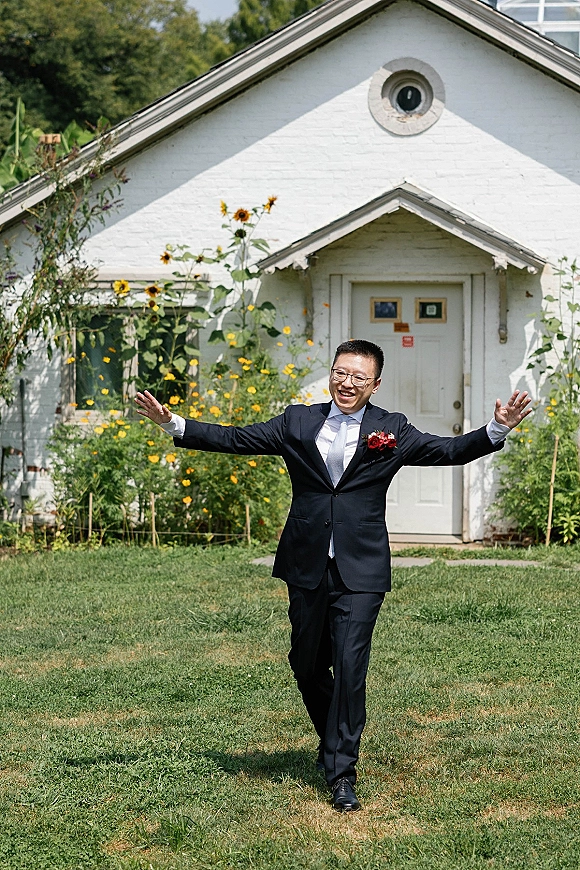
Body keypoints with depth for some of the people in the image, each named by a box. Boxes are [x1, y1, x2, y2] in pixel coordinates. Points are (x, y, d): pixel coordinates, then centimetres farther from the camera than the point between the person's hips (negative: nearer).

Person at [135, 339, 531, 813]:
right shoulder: (297, 422, 7)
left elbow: (450, 451, -2)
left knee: (350, 667, -9)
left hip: (360, 573, -3)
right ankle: (332, 741, 39)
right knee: (307, 663, 13)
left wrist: (497, 430, -18)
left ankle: (342, 772, -1)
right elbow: (237, 439, 7)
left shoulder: (391, 431, 3)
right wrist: (173, 423, -1)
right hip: (307, 568, 3)